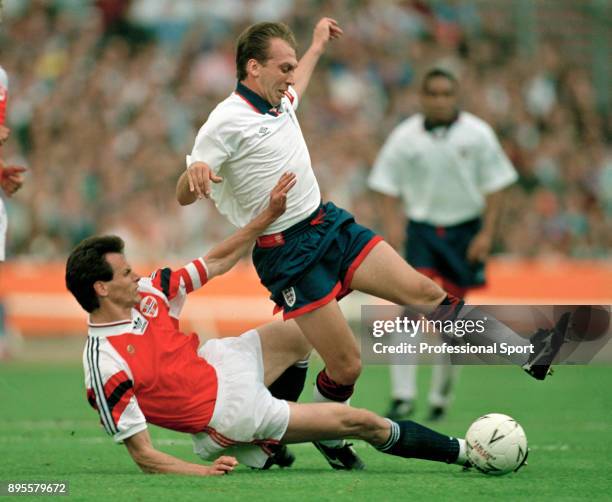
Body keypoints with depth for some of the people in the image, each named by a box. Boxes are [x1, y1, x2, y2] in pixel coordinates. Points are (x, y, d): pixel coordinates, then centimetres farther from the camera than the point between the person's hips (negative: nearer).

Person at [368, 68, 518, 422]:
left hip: (465, 230, 1)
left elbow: (496, 185, 1)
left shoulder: (477, 134, -3)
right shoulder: (405, 136, -2)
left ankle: (442, 395, 22)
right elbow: (387, 184, 4)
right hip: (421, 229, -1)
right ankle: (403, 396, -16)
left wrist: (487, 233, -7)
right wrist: (391, 223, -12)